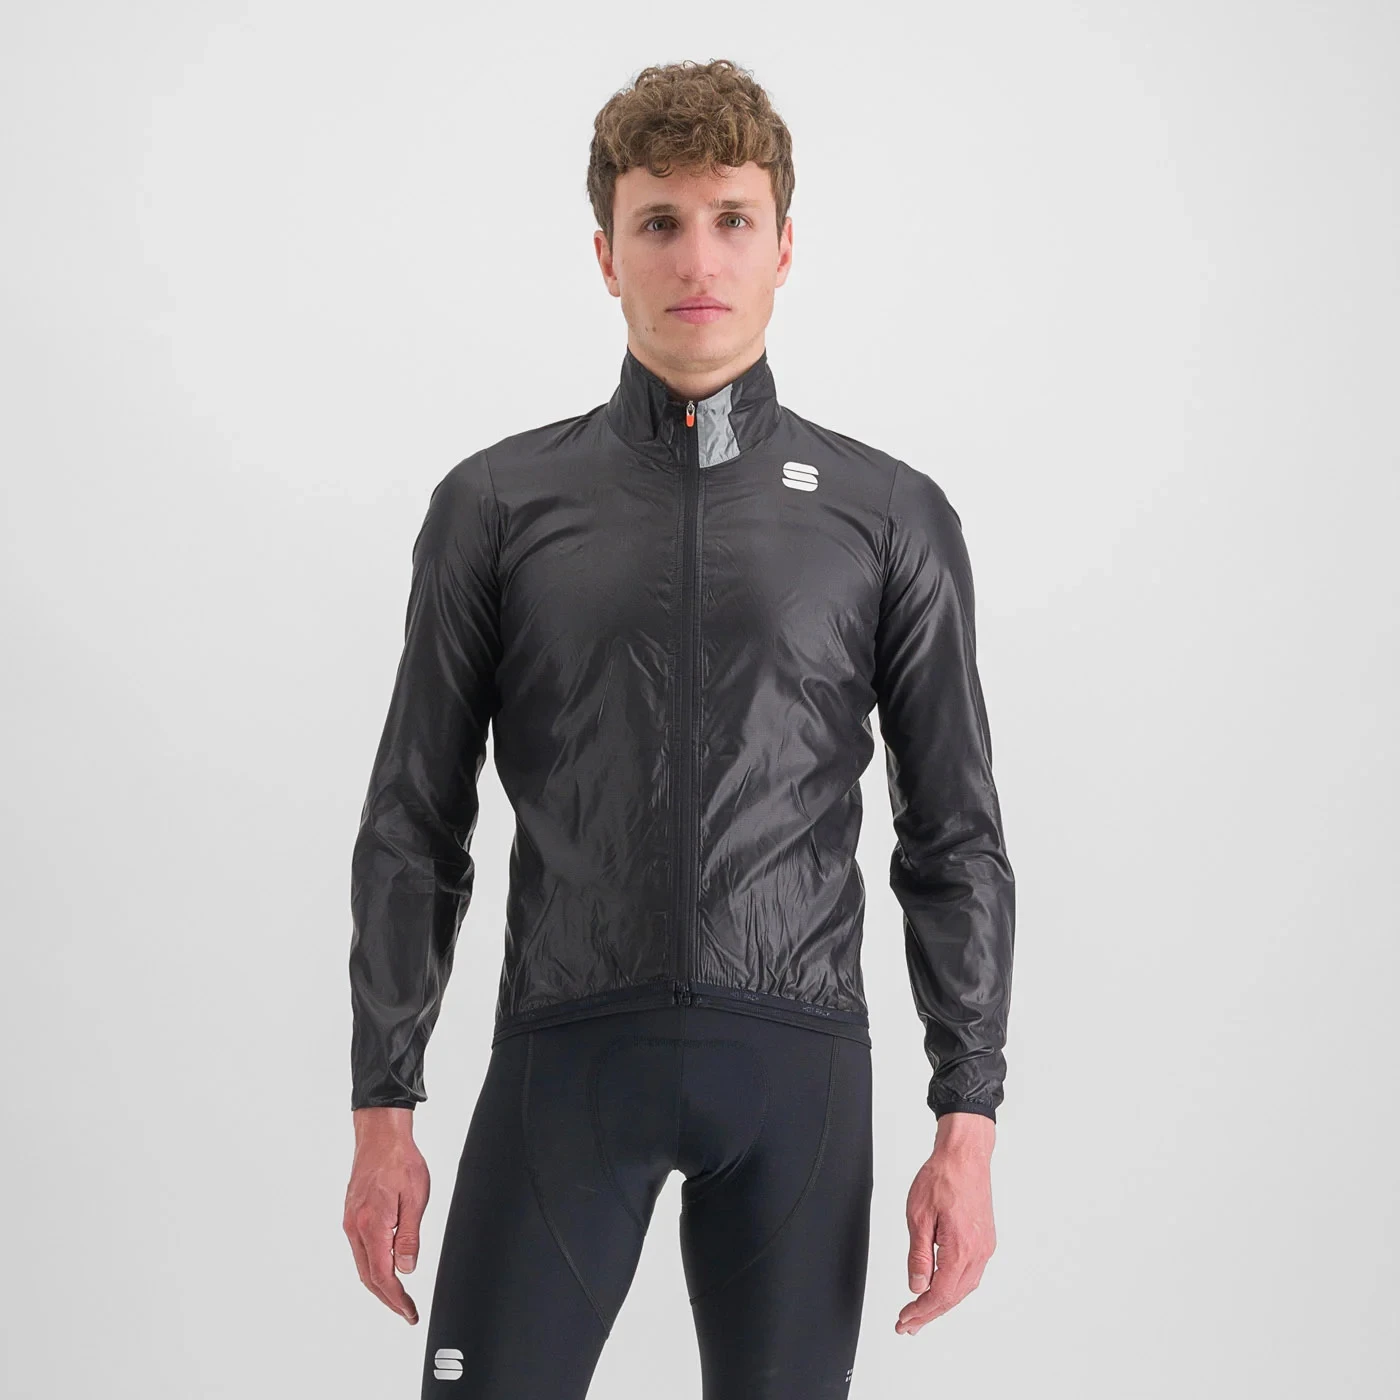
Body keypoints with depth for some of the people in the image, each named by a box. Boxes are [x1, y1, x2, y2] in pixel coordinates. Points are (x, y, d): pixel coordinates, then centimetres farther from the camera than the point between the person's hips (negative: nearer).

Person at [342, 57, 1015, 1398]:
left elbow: (956, 836, 8)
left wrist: (967, 1120, 2)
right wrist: (383, 1107, 3)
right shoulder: (496, 507, 7)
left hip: (797, 1065, 1)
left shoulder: (891, 518, 8)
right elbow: (412, 825, 8)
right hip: (567, 1051, 0)